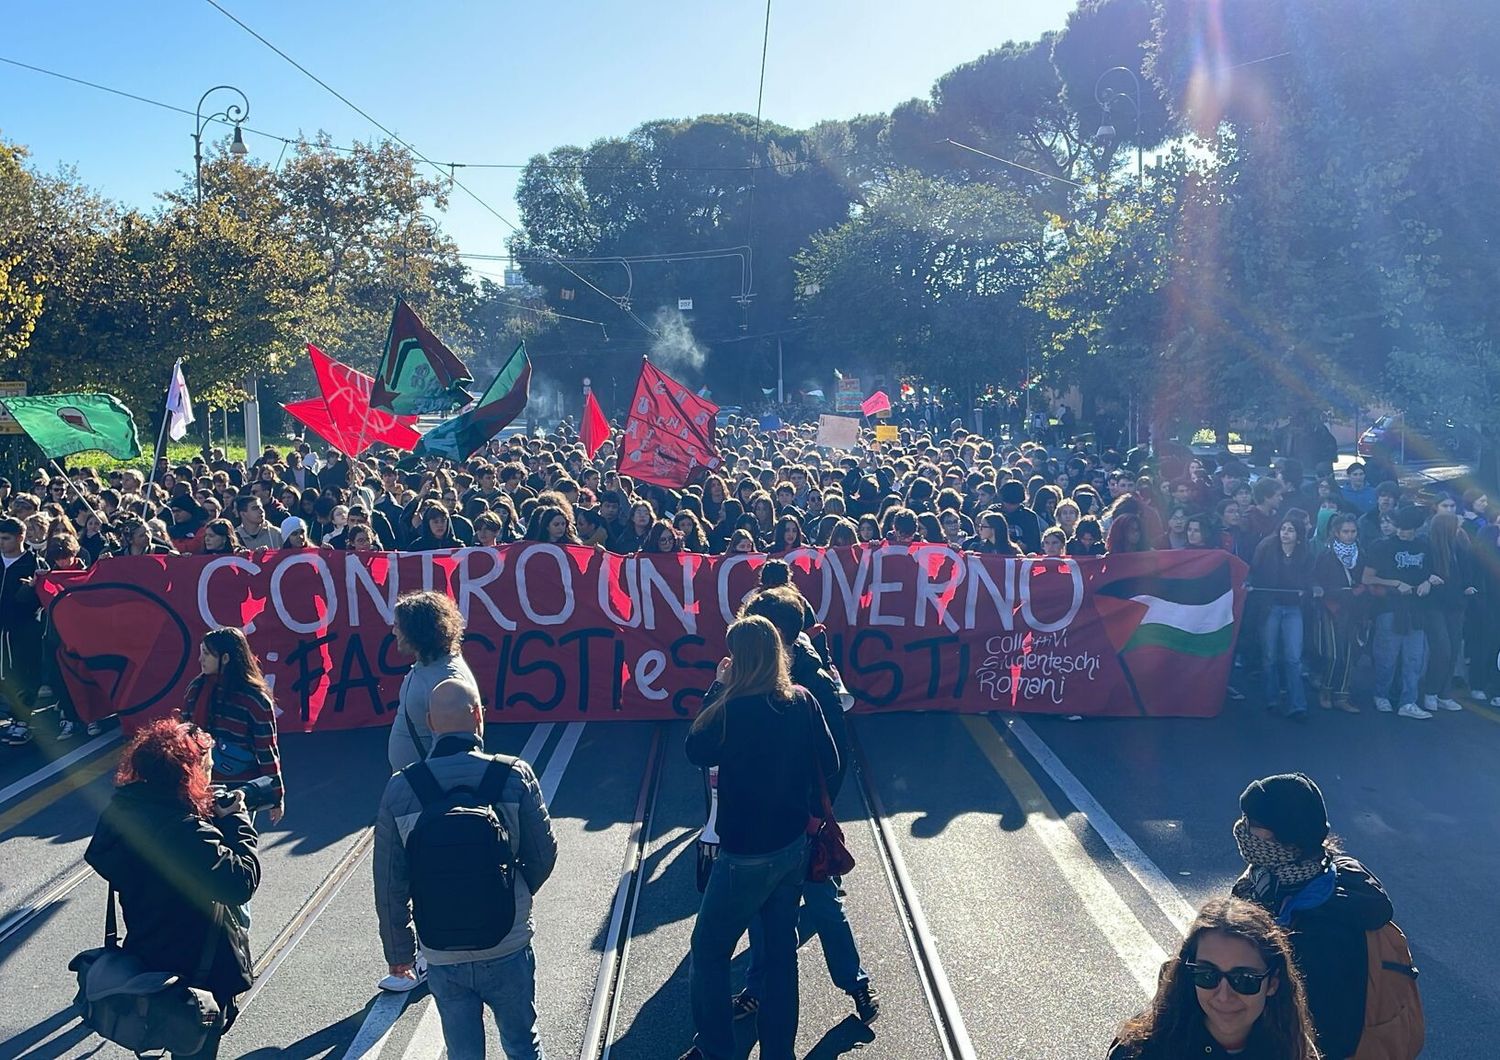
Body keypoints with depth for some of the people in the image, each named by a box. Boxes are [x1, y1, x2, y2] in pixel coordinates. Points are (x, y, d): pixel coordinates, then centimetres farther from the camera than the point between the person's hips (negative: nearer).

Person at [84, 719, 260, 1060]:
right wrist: (237, 820, -21)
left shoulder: (121, 808, -11)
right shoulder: (188, 833, -35)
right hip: (195, 972, -7)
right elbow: (242, 882, -35)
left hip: (143, 953, 8)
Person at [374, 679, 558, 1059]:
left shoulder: (400, 789, -10)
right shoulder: (514, 775, -13)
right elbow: (543, 855, -6)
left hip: (442, 956, 1)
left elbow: (390, 884, -5)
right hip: (507, 948, -1)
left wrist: (398, 951, 8)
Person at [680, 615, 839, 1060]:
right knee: (781, 948, 18)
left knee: (708, 949, 13)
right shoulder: (803, 701, -6)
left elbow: (696, 751, -6)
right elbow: (829, 765, 1)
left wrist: (716, 689, -5)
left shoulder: (734, 709, -23)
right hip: (794, 846, 6)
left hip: (746, 856, -6)